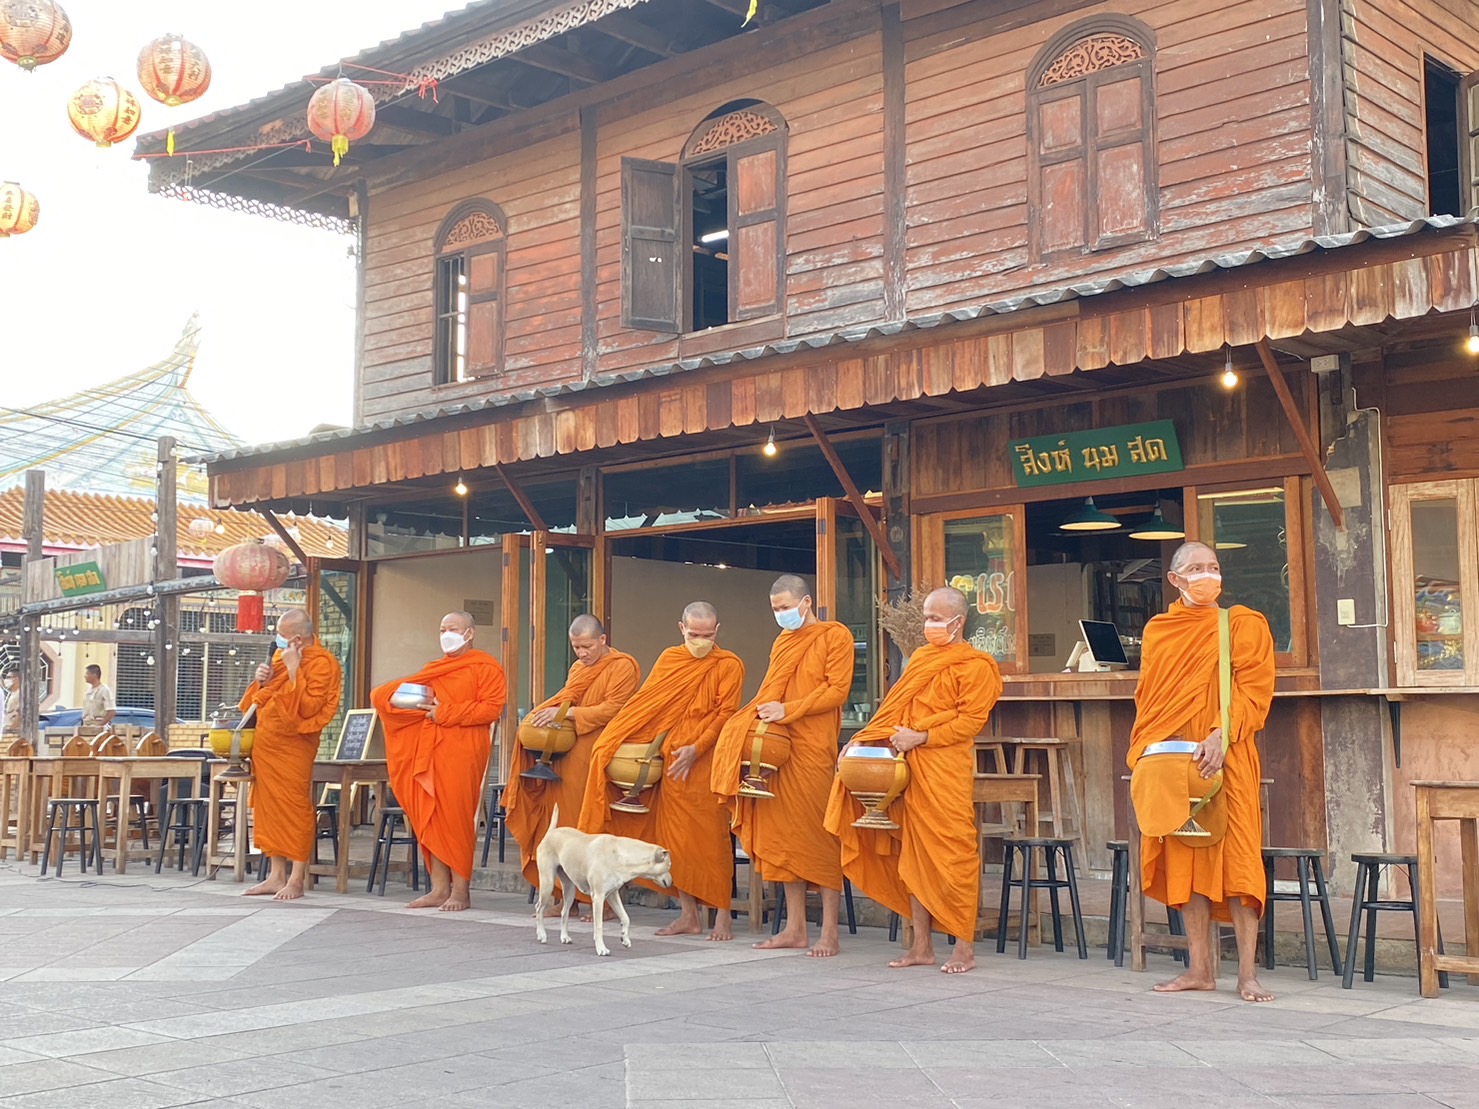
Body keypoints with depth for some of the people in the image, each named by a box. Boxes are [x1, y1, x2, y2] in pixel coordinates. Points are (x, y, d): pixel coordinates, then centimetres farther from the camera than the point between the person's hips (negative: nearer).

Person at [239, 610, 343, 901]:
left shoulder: (321, 663, -11)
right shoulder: (279, 656, 13)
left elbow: (307, 708, -19)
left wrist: (293, 670, -20)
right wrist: (262, 682, 1)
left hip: (293, 745, -8)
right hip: (265, 743, 8)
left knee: (294, 808, -5)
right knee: (269, 807, 9)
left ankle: (296, 880, -1)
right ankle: (277, 875, 16)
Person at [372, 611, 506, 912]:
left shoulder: (485, 668, 3)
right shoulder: (433, 670, 23)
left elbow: (492, 707, -11)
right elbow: (384, 696, 25)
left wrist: (445, 713, -13)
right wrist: (423, 705, 2)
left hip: (462, 752, -7)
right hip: (429, 751, 7)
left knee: (456, 818, -8)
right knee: (431, 819, 3)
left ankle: (460, 890, -3)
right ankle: (439, 889, 6)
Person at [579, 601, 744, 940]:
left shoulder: (729, 665, 0)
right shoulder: (669, 659, 14)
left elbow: (725, 714, -6)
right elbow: (646, 705, 12)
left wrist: (696, 749, -16)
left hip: (706, 760, -5)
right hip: (672, 759, 5)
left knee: (710, 836, -7)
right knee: (676, 836, 6)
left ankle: (722, 916, -1)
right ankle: (689, 915, 13)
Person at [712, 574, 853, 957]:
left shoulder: (835, 636, 0)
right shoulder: (782, 642, 21)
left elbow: (837, 690, -9)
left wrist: (788, 710, -15)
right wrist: (762, 713, 4)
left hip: (815, 749, -7)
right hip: (777, 748, 7)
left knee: (818, 835, -6)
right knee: (784, 834, 5)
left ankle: (829, 932, -2)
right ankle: (795, 927, 11)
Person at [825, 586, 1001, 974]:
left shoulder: (976, 666, -3)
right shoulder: (920, 659, 20)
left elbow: (970, 721, -11)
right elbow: (895, 710, 20)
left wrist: (921, 737, -17)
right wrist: (863, 739, 7)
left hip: (946, 769, -7)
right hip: (910, 767, 7)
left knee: (953, 855, -6)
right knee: (913, 855, 8)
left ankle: (965, 948, 2)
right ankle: (921, 946, 14)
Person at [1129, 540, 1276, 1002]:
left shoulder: (1243, 624, 4)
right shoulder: (1157, 631, 15)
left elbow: (1252, 689, -5)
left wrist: (1221, 735, -19)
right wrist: (1147, 749, 1)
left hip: (1226, 757, -4)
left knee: (1236, 856, -8)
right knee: (1184, 858, 4)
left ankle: (1247, 973, -5)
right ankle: (1199, 967, 11)